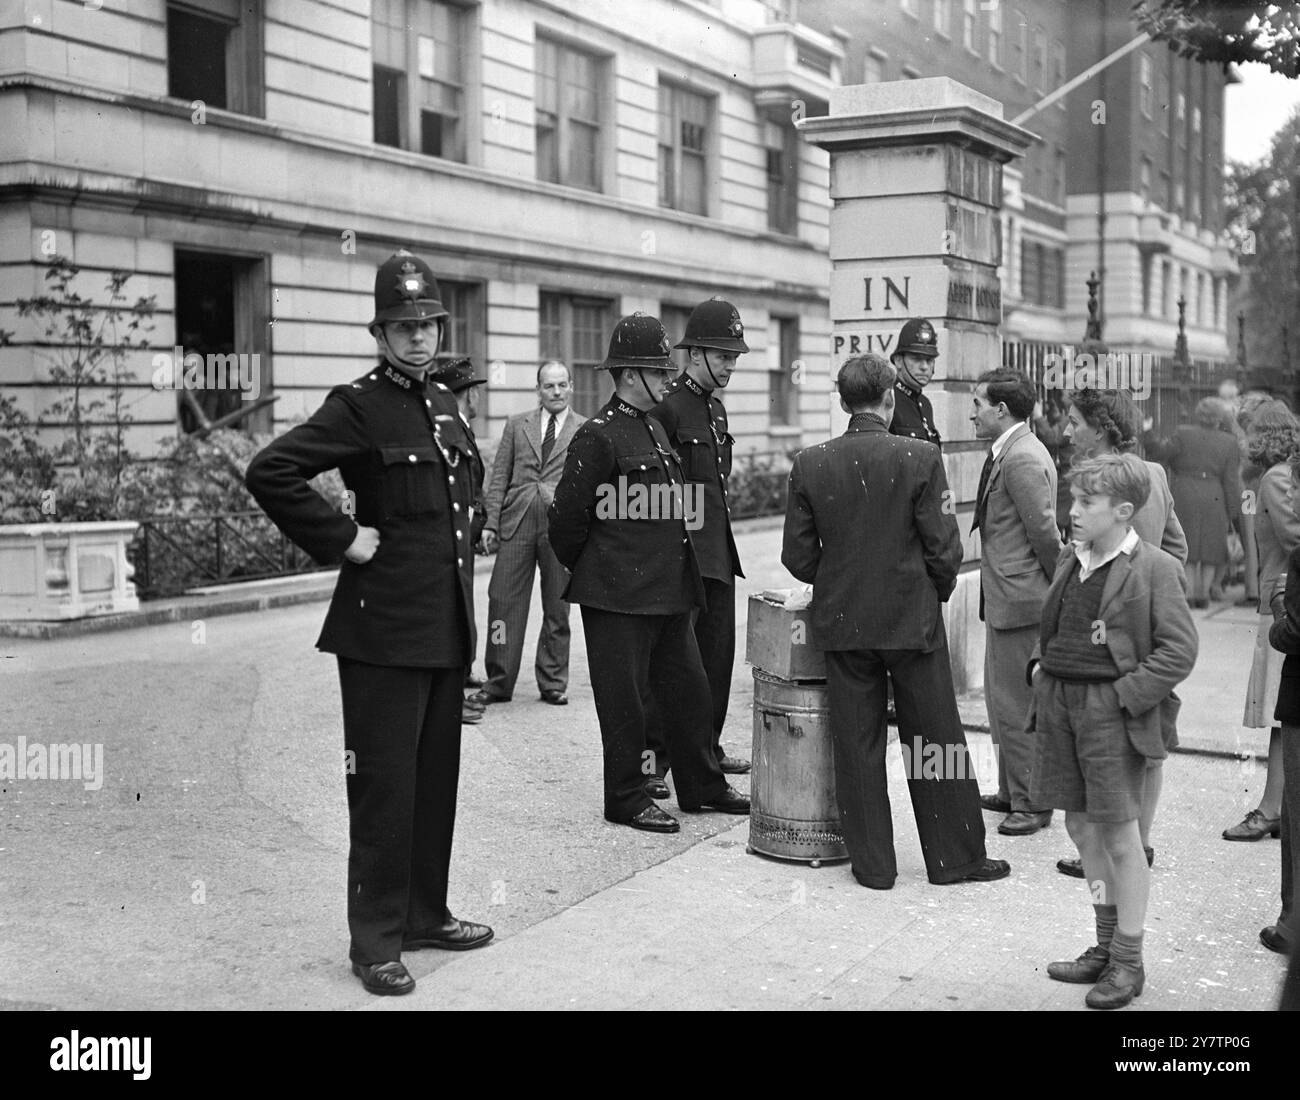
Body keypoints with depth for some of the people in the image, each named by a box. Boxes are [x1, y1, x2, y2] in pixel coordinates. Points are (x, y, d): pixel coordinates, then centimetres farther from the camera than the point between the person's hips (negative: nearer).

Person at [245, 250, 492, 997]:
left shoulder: (446, 404, 13)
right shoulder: (359, 406, -10)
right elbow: (270, 472, -21)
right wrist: (342, 539, -17)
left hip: (448, 626, 8)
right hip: (384, 627, -7)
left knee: (438, 779, 15)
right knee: (385, 786, -1)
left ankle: (425, 914, 28)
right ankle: (376, 940, 9)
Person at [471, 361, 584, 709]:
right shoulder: (516, 425, 13)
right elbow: (499, 477, 11)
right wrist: (491, 523, 2)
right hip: (515, 522, 2)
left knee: (557, 610, 5)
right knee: (503, 602, 0)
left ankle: (552, 683, 17)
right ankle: (498, 682, 10)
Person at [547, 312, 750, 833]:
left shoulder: (655, 427, 14)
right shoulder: (598, 436, -13)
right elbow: (566, 515, -12)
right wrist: (585, 570, 0)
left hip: (668, 590, 9)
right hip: (620, 594, -9)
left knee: (688, 688, 15)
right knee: (624, 697, 2)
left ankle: (702, 785, 28)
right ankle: (626, 798, 14)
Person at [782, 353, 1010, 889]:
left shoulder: (809, 464, -4)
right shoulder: (920, 457, -11)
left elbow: (798, 556, -1)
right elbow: (944, 548, -10)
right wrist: (933, 596, 9)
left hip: (842, 623, 2)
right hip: (913, 619, -2)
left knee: (857, 745, 10)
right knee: (937, 743, 10)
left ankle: (872, 863, 17)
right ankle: (956, 857, 20)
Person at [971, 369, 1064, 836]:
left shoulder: (1023, 458, -20)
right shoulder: (1008, 453, 13)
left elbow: (1044, 531, -21)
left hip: (1020, 600, -11)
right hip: (1004, 599, 11)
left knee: (1016, 705, -2)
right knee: (1001, 697, 19)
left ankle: (1033, 804, 9)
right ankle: (1012, 792, 31)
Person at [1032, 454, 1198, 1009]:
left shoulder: (1154, 569, -10)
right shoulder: (1070, 560, 10)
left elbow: (1180, 649, -12)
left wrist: (1126, 694, -17)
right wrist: (1039, 664, 7)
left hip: (1112, 710, -7)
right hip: (1060, 702, 7)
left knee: (1119, 835, 1)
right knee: (1081, 828, 15)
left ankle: (1128, 962, 15)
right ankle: (1105, 946, 31)